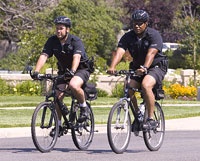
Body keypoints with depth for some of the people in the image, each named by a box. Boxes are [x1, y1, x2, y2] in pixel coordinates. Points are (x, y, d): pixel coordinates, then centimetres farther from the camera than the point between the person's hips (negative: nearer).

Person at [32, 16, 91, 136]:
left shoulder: (75, 41, -23)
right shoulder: (52, 41, -10)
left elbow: (76, 57, -38)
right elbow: (44, 56, -20)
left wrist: (72, 71, -57)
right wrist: (36, 71, -36)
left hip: (81, 69, -5)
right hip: (63, 70, 5)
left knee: (73, 85, -35)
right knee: (58, 96, -9)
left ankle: (84, 106, -9)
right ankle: (59, 125, 7)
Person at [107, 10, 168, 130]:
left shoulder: (154, 35, -17)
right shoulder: (128, 37, -6)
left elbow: (151, 53, -33)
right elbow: (120, 52, -21)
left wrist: (145, 68, -51)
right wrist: (112, 67, -39)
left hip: (156, 66, -5)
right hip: (137, 68, 5)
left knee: (146, 85, -32)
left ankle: (151, 119, -26)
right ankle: (138, 114, 11)